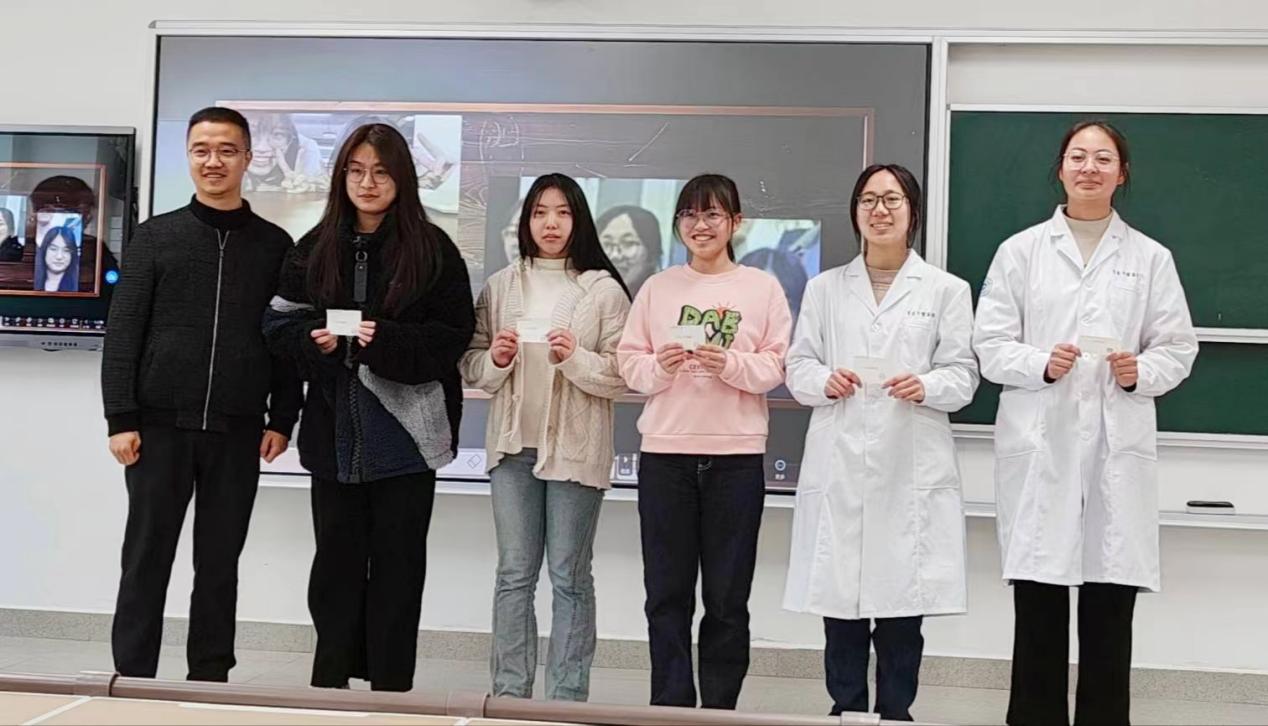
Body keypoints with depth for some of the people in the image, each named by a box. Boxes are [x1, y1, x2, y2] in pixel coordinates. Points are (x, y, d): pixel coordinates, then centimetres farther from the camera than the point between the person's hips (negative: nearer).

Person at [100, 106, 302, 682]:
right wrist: (121, 418, -7)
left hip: (236, 431, 1)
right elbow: (123, 332, 1)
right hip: (160, 424, 0)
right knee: (147, 557, 4)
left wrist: (282, 418, -1)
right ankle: (131, 679, 11)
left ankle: (210, 681, 16)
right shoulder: (155, 236, 4)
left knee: (219, 563, 7)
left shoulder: (274, 244, 6)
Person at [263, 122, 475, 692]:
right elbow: (278, 322, 9)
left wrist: (388, 341, -20)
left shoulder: (432, 249, -3)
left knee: (396, 565, 5)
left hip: (405, 432, -3)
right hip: (335, 429, 3)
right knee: (336, 561, 10)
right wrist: (313, 340, -11)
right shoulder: (314, 248, 8)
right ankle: (329, 684, 21)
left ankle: (391, 690, 14)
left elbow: (454, 334, -6)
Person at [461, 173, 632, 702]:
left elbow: (623, 376, -4)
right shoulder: (501, 285, 7)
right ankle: (509, 693, 16)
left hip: (576, 449, -3)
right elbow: (471, 367, 9)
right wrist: (495, 360, -12)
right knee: (514, 574, 8)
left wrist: (575, 359, -19)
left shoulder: (604, 289, -2)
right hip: (513, 444, 3)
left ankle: (568, 697, 11)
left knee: (569, 576, 4)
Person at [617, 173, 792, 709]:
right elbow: (628, 362, 6)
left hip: (736, 455, -1)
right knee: (666, 591, 4)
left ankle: (720, 708, 15)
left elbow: (777, 366, 0)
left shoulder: (762, 288, 5)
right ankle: (670, 705, 14)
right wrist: (660, 367, -14)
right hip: (665, 452, 2)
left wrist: (731, 364, -17)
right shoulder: (657, 287, 10)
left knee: (727, 594, 4)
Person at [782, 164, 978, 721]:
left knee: (902, 599, 1)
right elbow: (798, 366, 9)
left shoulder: (946, 290, 7)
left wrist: (925, 387, -17)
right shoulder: (824, 288, 13)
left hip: (912, 468, -1)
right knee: (840, 599, 4)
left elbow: (963, 374, 2)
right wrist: (825, 381, -12)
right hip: (839, 466, 2)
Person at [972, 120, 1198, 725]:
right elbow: (990, 345, 4)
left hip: (1119, 448, 1)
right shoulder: (1021, 250, 7)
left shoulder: (1150, 258, 10)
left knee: (1109, 612, 3)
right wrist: (1042, 365, -14)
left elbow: (1178, 348, 8)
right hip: (1039, 447, -1)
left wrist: (1140, 371, -12)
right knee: (1037, 607, 1)